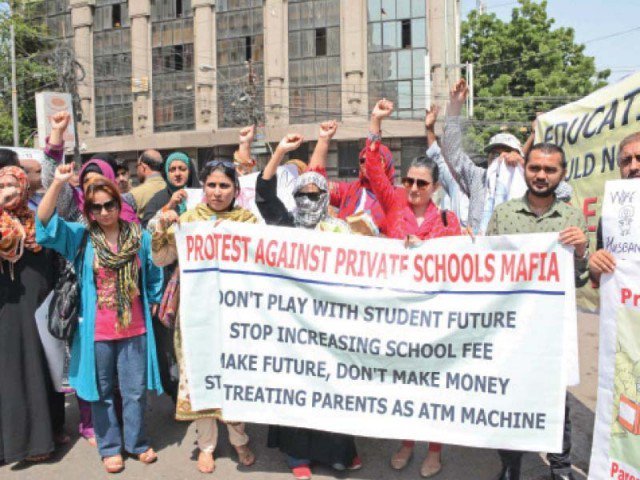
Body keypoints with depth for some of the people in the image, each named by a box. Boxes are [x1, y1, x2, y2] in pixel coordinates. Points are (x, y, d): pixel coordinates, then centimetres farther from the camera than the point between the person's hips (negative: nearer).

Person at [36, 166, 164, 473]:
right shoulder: (81, 237, -3)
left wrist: (152, 307, 8)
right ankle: (110, 447, 31)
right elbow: (45, 222, -16)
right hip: (97, 333, 0)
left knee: (135, 391, 12)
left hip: (135, 330, 0)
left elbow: (154, 278, 7)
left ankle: (136, 442, 32)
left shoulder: (140, 236, -2)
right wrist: (58, 184, -27)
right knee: (102, 392, 13)